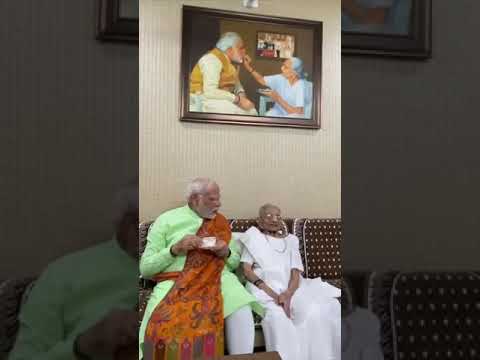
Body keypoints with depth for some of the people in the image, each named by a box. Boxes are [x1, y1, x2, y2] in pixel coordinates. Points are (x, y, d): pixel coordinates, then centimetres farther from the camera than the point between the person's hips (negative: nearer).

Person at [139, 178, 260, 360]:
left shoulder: (221, 223, 15)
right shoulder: (166, 220, 4)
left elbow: (235, 263, 20)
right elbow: (145, 268, 2)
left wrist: (226, 253, -4)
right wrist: (175, 249, -12)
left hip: (216, 279, 3)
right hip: (175, 282, -2)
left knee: (242, 310, -27)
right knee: (164, 324, -33)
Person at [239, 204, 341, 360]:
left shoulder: (290, 240, 19)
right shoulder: (253, 238, 12)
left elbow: (296, 272, 7)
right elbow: (246, 269, 0)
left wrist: (288, 294, -15)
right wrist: (271, 293, -14)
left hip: (291, 288, 3)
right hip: (264, 288, -2)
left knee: (315, 312, -28)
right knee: (276, 316, -35)